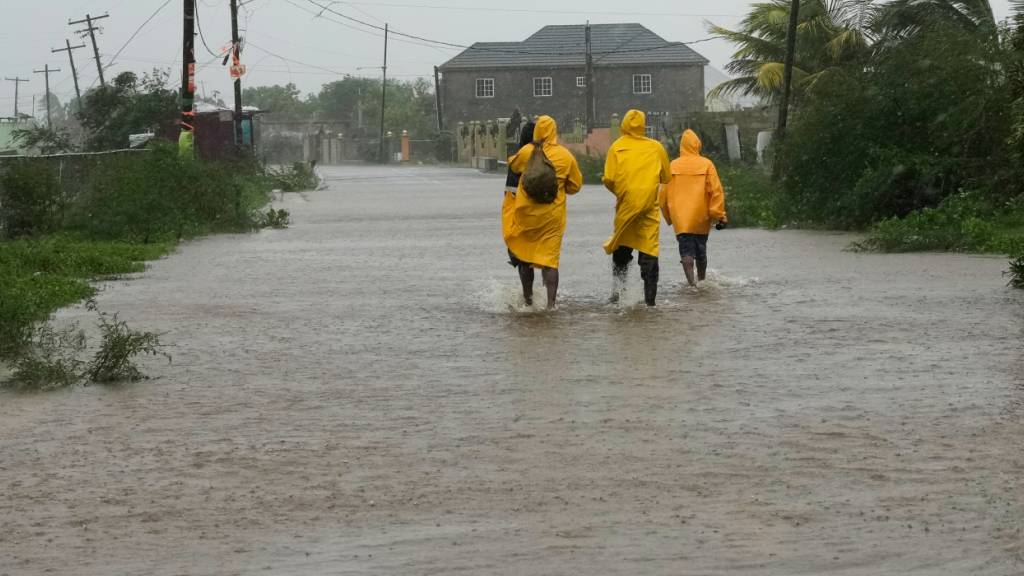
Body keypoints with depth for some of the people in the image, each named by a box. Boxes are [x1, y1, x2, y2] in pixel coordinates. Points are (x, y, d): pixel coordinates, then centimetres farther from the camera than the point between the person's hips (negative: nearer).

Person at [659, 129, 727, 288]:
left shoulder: (673, 166, 2)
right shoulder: (706, 165, -2)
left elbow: (664, 194, 7)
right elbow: (716, 191, -6)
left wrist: (668, 217, 20)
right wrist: (720, 216, -3)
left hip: (680, 217, -1)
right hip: (701, 216, 1)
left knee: (686, 250, -4)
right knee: (701, 249, 17)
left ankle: (691, 281, -22)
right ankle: (702, 280, 32)